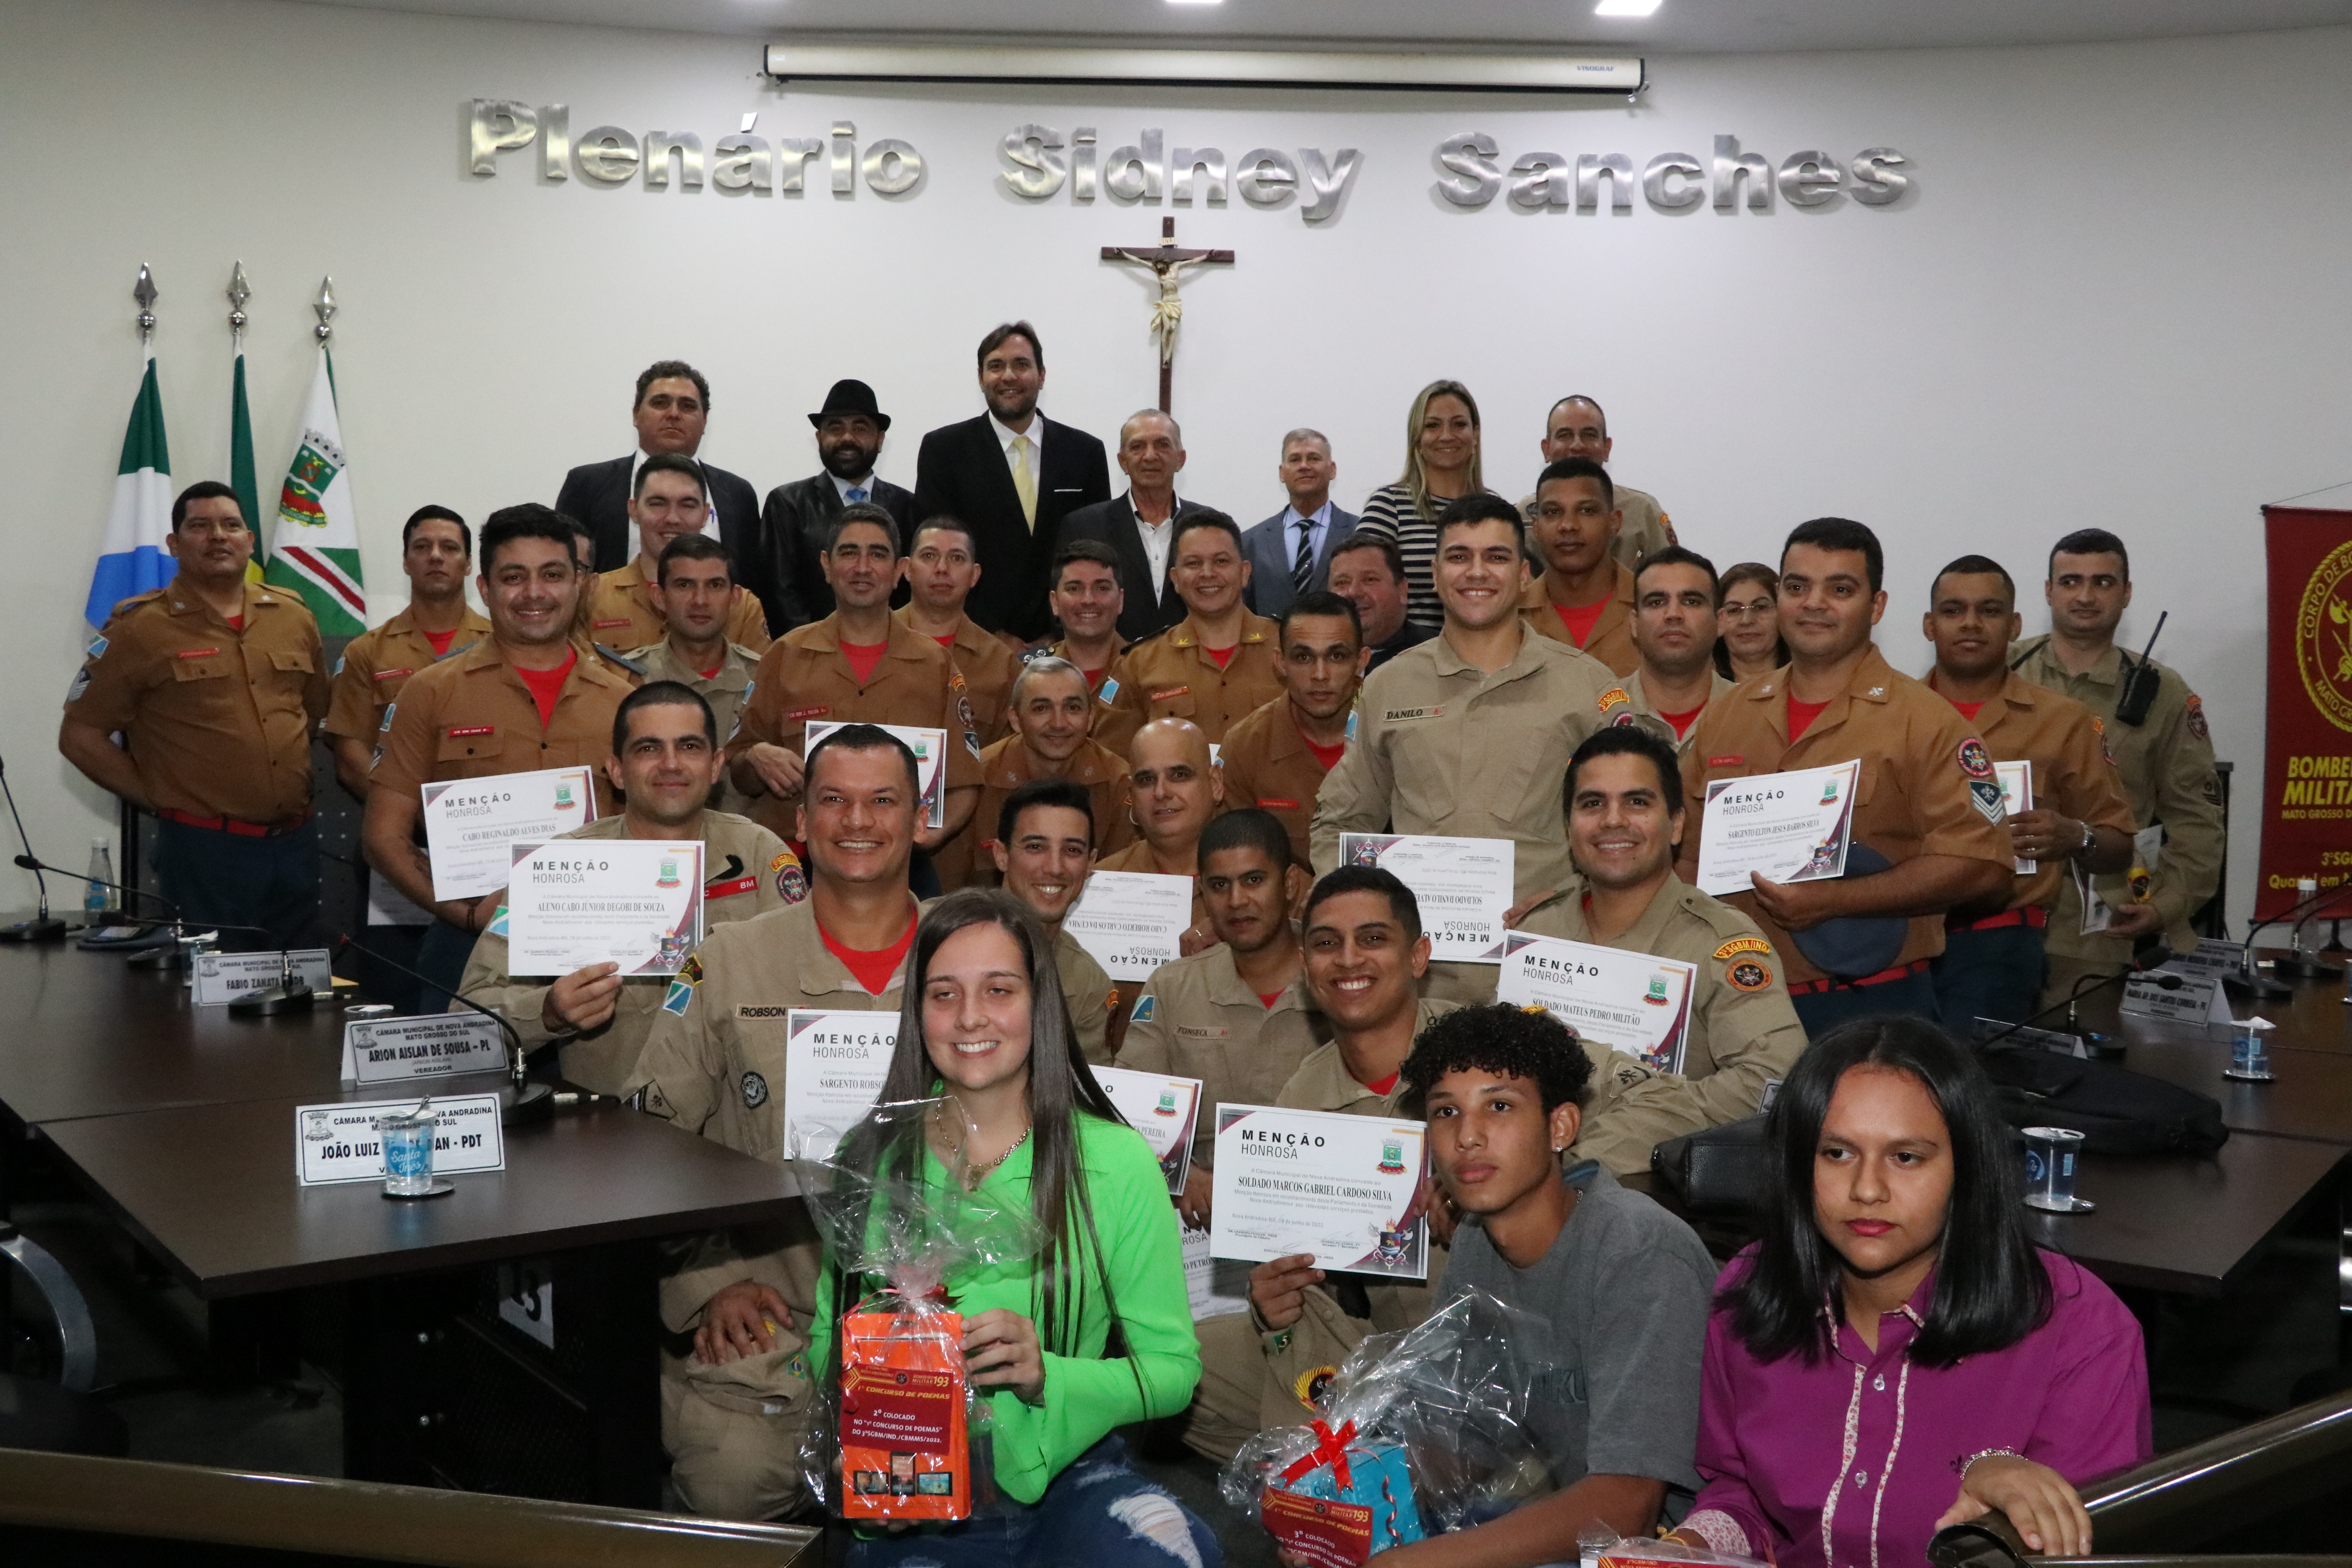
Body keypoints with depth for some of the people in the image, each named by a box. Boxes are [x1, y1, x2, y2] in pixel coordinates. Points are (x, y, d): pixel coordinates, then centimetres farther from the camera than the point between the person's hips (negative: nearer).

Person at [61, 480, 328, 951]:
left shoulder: (293, 617, 9)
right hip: (204, 849, -4)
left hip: (297, 844, 5)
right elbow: (80, 736, -3)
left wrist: (292, 784, 11)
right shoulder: (140, 627, -5)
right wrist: (158, 797, -5)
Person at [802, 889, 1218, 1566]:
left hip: (1065, 1479, -1)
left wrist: (1046, 1375, -18)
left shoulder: (1115, 1163, -2)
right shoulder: (872, 1157, 5)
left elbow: (1173, 1368, -1)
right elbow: (825, 1343, 13)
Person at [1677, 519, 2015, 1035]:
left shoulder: (1925, 722, -5)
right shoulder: (1723, 717, 11)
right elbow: (1689, 853, 16)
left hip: (1868, 1009, -4)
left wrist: (1829, 902, -18)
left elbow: (1979, 863, -13)